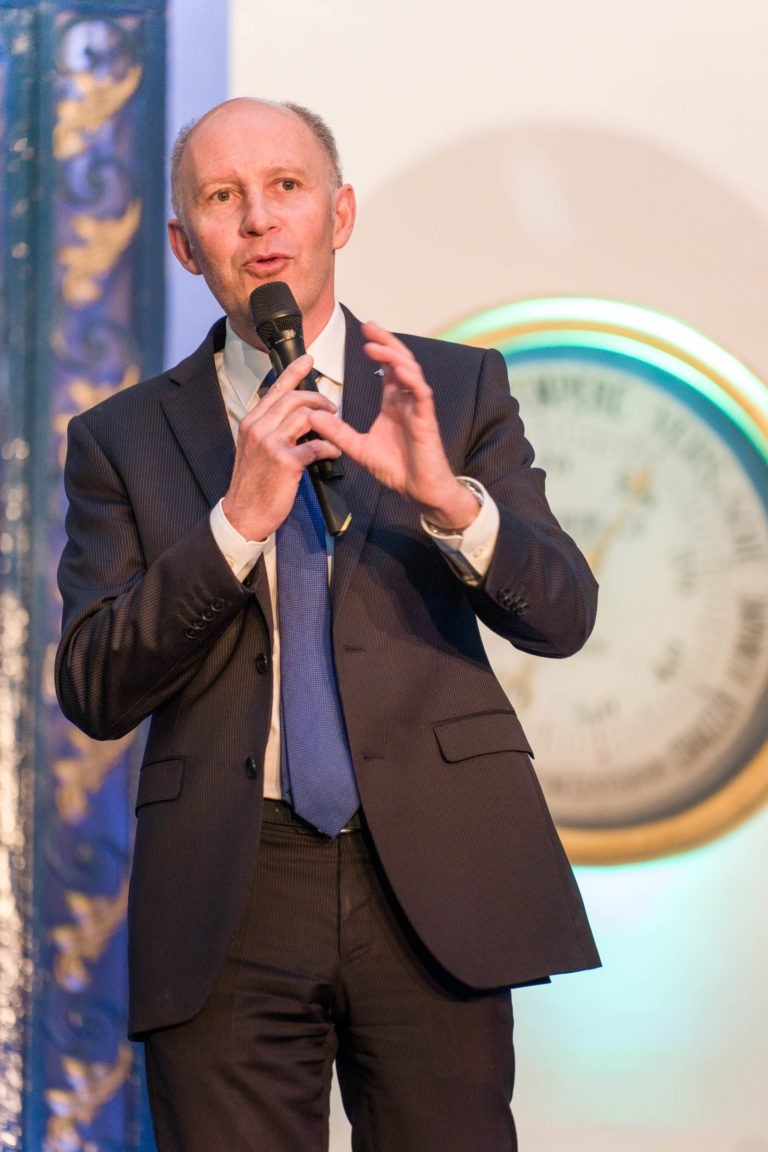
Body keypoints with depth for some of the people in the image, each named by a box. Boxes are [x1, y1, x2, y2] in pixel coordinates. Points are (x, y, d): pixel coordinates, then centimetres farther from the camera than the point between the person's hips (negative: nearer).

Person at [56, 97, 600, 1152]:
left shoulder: (458, 389, 10)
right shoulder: (123, 439, 9)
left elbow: (562, 616, 0)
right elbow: (93, 692, -1)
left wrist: (444, 494, -19)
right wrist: (240, 518, -12)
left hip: (431, 878, 0)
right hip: (228, 902, 0)